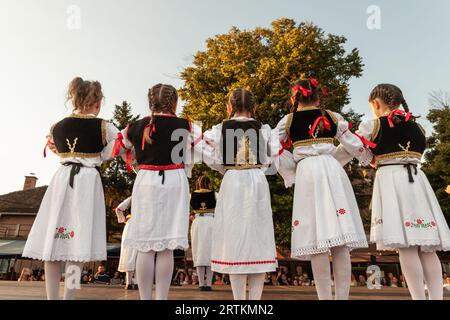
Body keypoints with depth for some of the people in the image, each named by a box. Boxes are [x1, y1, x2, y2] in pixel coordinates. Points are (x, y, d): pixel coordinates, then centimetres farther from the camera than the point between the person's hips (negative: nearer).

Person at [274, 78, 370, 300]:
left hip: (306, 171, -2)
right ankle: (342, 296, 7)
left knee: (316, 240, -2)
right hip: (332, 169, 2)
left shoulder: (288, 121, 9)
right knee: (340, 242, 4)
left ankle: (325, 297, 1)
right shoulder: (334, 117, 14)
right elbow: (356, 146, 17)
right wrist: (373, 159, 33)